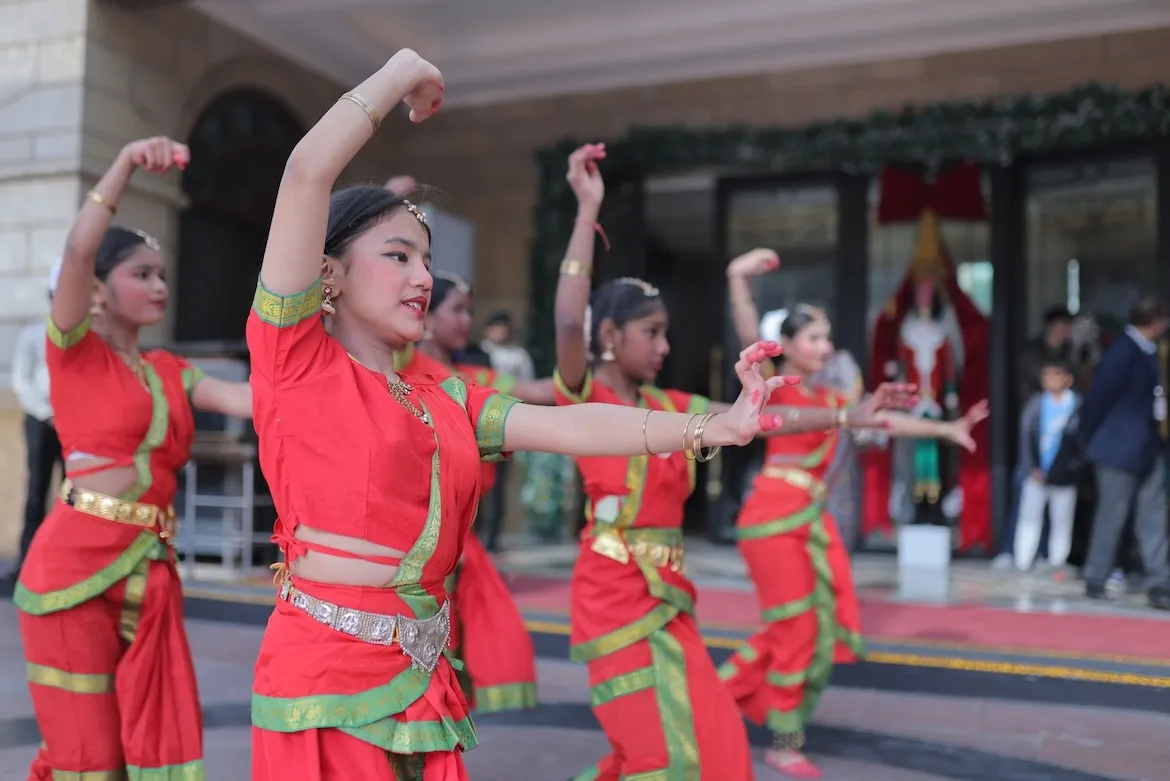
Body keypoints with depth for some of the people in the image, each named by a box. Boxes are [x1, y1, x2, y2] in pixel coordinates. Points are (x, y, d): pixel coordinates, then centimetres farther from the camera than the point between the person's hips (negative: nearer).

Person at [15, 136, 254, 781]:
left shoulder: (169, 370, 16)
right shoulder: (74, 350, 0)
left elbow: (253, 400, 3)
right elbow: (78, 249, -17)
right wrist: (128, 162, -22)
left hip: (151, 567, 6)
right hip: (77, 564, -5)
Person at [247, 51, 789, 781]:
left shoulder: (447, 400, 12)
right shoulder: (297, 358, -5)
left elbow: (570, 428, 2)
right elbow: (308, 172, -14)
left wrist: (719, 427, -7)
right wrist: (402, 73, -2)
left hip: (424, 679, 6)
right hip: (327, 674, -6)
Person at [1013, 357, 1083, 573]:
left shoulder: (1078, 406, -6)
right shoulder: (1036, 403, 0)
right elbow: (1026, 437, -1)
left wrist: (1076, 466, -13)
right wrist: (1031, 468, -7)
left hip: (1064, 476, -1)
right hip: (1036, 474, 2)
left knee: (1062, 522, 8)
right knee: (1029, 517, 5)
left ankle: (1057, 564, 20)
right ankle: (1022, 564, 11)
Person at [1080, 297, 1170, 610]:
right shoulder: (1122, 352, -19)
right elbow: (1098, 397, -15)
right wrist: (1092, 440, -6)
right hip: (1120, 448, -8)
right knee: (1111, 517, 3)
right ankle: (1096, 581, 17)